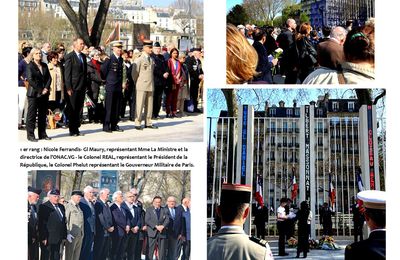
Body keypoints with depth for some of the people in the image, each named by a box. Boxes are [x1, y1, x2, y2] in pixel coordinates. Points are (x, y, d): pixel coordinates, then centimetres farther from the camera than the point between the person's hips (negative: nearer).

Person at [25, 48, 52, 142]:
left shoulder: (44, 66, 13)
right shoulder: (30, 66, -5)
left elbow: (49, 78, 10)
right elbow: (30, 80, -13)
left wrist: (46, 88, -6)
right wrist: (40, 90, -14)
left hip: (44, 94, 6)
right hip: (34, 94, -6)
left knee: (43, 115, 10)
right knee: (31, 115, -1)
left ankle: (42, 134, 17)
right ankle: (30, 135, 4)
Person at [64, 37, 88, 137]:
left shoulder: (83, 56, 14)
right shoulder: (69, 56, -7)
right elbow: (67, 73, -10)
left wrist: (86, 85, 12)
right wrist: (68, 87, -14)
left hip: (82, 87, 6)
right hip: (73, 87, -6)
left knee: (78, 110, 9)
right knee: (72, 110, 0)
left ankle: (76, 129, 15)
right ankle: (72, 130, 6)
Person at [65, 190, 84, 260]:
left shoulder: (78, 206, 15)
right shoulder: (68, 206, -8)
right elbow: (65, 221, -14)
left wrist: (82, 233, 11)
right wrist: (68, 234, -19)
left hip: (80, 235, 7)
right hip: (72, 235, -7)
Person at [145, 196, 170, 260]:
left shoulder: (164, 210, 14)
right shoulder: (149, 210, 5)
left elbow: (167, 220, 3)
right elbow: (147, 220, -6)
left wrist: (163, 226, -16)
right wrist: (156, 226, -16)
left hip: (162, 233, 3)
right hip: (152, 232, -3)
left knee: (162, 251, 4)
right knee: (150, 251, -3)